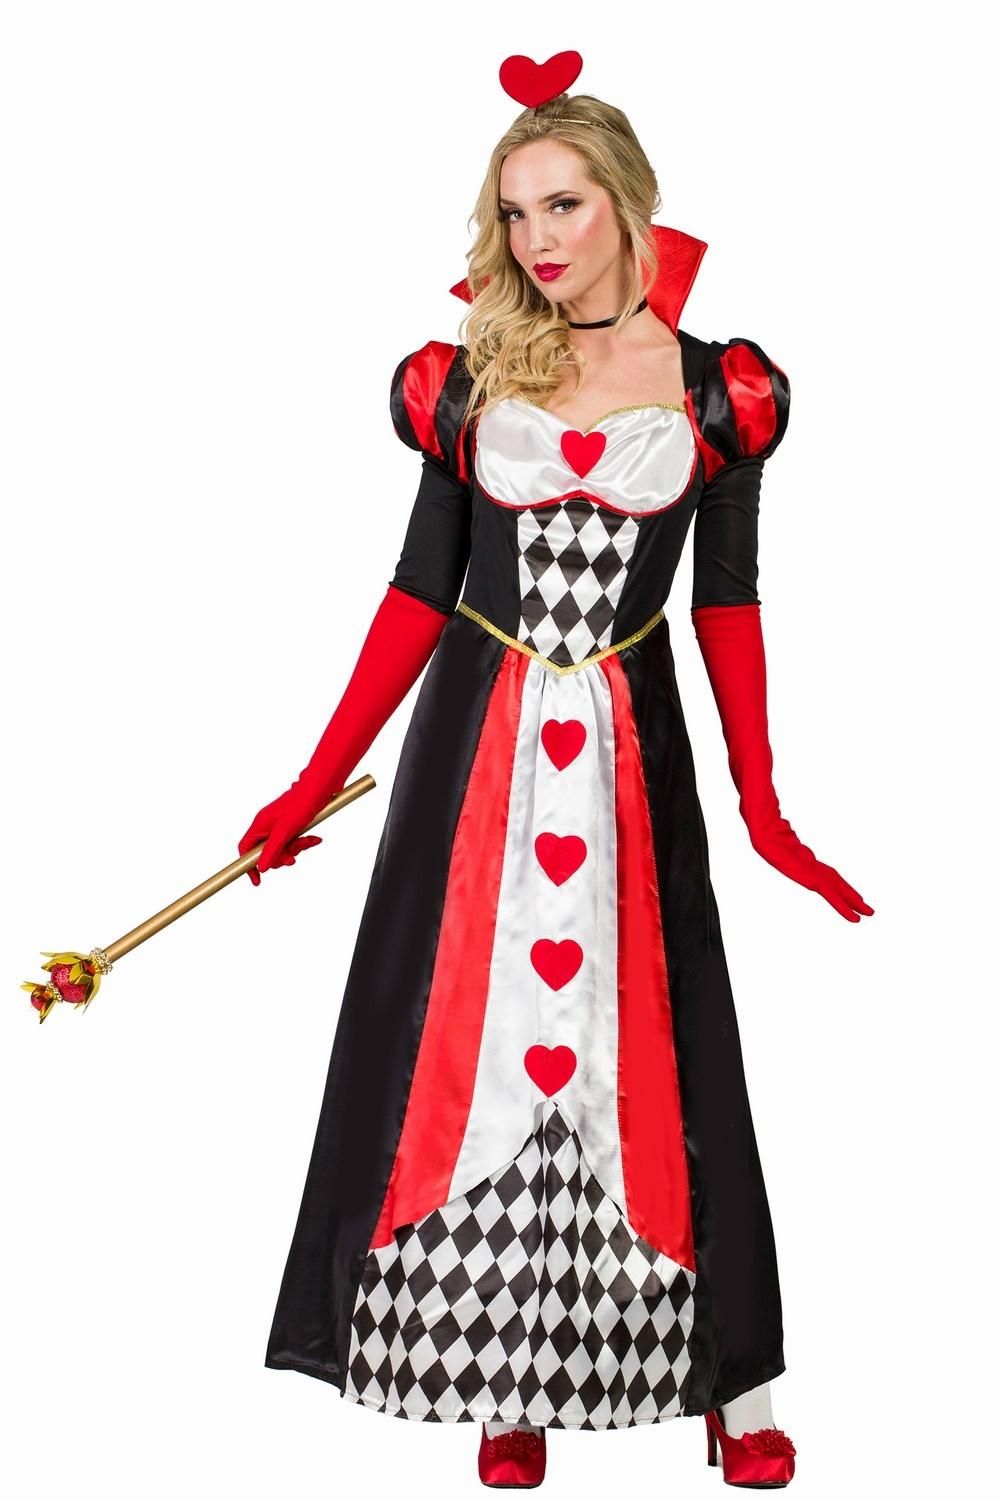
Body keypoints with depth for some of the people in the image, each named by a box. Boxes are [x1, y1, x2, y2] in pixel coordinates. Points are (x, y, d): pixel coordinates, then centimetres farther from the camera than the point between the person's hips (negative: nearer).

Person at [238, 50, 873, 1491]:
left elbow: (729, 603, 5)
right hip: (475, 745, 1)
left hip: (631, 751, -1)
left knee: (644, 1048, 2)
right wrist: (315, 786, 3)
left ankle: (728, 1379, 16)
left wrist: (764, 810, 3)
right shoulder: (464, 382, 3)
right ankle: (510, 1379, 16)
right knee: (469, 1039, 3)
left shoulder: (718, 388, 1)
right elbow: (420, 590, 6)